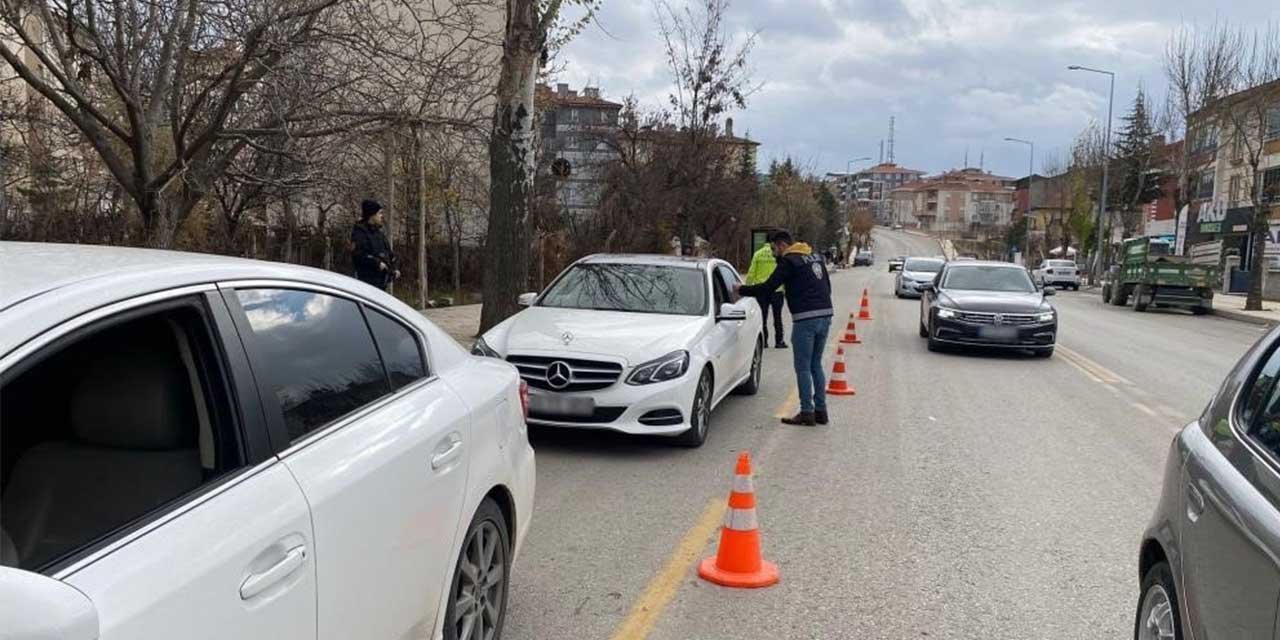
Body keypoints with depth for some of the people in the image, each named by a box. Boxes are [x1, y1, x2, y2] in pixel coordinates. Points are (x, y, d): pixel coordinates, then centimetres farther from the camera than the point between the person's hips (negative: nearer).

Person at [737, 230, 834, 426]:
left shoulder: (789, 261, -7)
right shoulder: (815, 257, 18)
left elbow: (768, 287, -11)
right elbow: (827, 286, 22)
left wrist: (741, 290, 0)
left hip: (806, 319, -8)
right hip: (825, 314, 8)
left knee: (803, 368, 0)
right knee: (816, 365, 16)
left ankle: (807, 413, 3)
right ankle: (821, 410, 17)